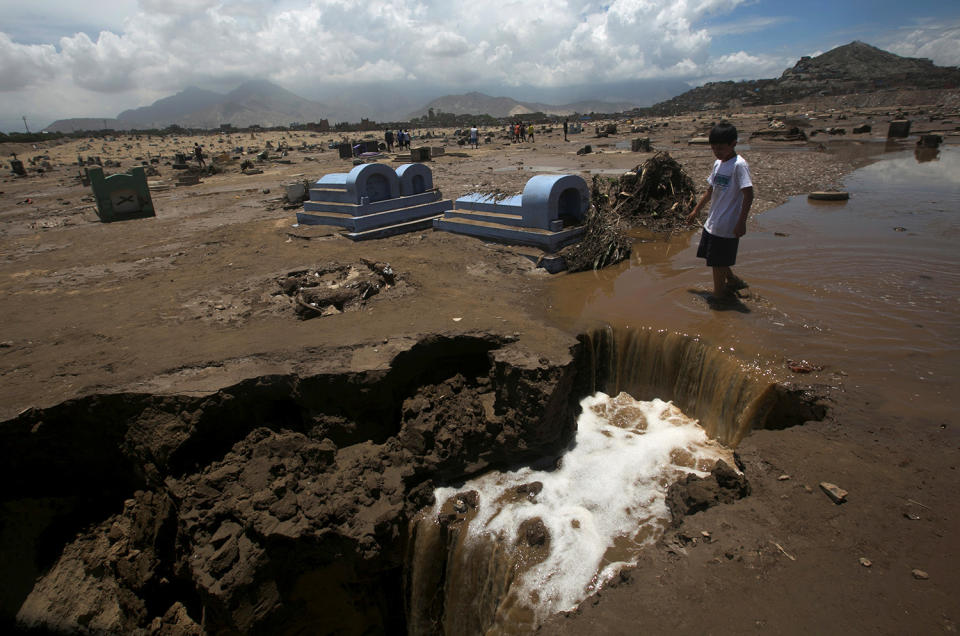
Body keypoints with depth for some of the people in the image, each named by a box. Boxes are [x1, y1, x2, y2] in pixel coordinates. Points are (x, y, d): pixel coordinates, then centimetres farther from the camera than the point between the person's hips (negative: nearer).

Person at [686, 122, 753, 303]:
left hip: (727, 225, -8)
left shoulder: (739, 165, -16)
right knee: (716, 258, 18)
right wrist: (696, 211, 25)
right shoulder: (718, 164, 10)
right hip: (712, 222, 8)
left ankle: (719, 292, 16)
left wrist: (741, 222, -22)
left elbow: (749, 195, -19)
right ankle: (733, 281, 36)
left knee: (718, 261, 0)